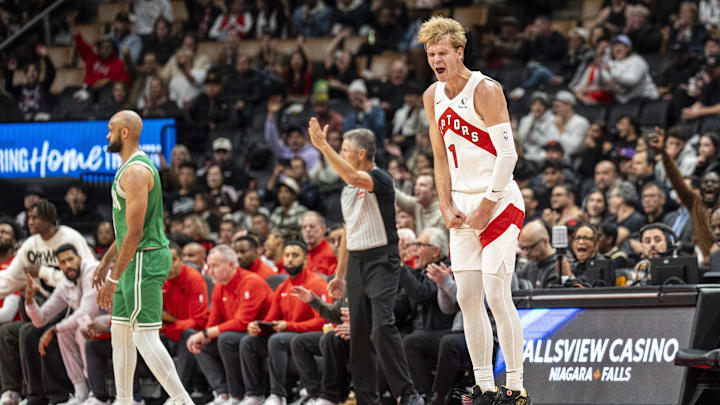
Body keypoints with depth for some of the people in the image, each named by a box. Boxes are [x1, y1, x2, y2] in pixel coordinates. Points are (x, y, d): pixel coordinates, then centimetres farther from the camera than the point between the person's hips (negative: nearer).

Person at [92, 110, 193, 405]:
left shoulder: (136, 171, -18)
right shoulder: (129, 168, 16)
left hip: (144, 260, -11)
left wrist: (114, 278, -21)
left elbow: (135, 232, -23)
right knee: (119, 332, 14)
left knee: (145, 337, -11)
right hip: (134, 262, 11)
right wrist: (106, 261, 28)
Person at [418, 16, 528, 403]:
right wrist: (447, 207, 6)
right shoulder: (433, 97, 9)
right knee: (467, 297, 4)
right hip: (463, 205, 7)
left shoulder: (485, 90, -14)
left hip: (500, 202, -7)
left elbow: (508, 154, -16)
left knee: (496, 295, -11)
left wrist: (486, 206, -16)